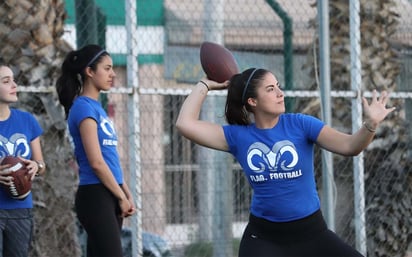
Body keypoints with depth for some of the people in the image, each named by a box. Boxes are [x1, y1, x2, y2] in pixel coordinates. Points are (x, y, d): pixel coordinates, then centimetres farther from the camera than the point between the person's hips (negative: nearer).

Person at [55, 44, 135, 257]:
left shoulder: (97, 107, 17)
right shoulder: (84, 108, -10)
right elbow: (96, 162, -15)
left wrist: (126, 194, 13)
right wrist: (121, 197, -10)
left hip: (110, 196, 9)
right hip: (95, 197, -9)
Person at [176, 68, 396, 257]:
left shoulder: (300, 124, -6)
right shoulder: (238, 136, -2)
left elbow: (349, 146, -15)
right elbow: (185, 124, -8)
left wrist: (370, 125, -34)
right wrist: (205, 85, -1)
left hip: (311, 232, 0)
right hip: (263, 237, 0)